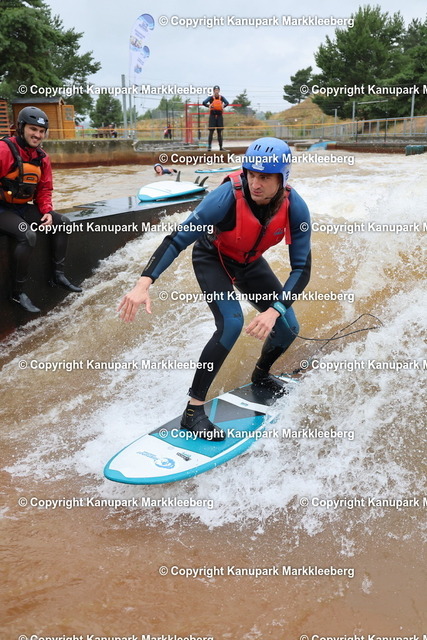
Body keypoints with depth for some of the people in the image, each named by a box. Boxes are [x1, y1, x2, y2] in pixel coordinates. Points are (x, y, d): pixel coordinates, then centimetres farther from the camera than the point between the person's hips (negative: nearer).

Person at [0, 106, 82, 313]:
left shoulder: (41, 158, 7)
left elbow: (44, 189, 12)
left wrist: (47, 212, -4)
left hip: (23, 208, 8)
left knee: (63, 223, 4)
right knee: (28, 235, -32)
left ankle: (57, 275, 9)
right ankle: (17, 293, -20)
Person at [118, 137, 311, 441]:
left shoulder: (295, 208, -27)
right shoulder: (228, 196, -37)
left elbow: (301, 269, -24)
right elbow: (178, 239, -36)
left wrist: (274, 310, -38)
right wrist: (144, 283, -47)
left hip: (250, 262, 4)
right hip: (213, 258, -4)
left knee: (288, 328, -1)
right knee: (231, 323, -26)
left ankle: (261, 375, 32)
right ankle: (193, 411, -17)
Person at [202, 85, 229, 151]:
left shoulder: (221, 98, 5)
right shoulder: (211, 98, 0)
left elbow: (227, 103, -10)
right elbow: (204, 103, -12)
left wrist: (223, 106, -29)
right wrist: (209, 106, -28)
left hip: (219, 116, 2)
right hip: (212, 116, -2)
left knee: (220, 132, 4)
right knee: (211, 132, -6)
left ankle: (221, 147, 7)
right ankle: (209, 146, -4)